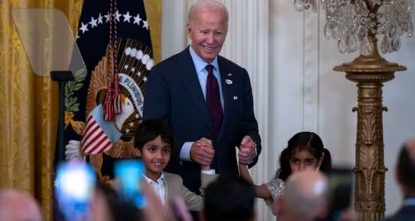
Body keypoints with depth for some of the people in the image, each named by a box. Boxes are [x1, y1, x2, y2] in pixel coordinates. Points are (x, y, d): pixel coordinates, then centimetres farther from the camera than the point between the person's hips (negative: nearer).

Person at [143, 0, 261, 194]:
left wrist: (252, 147, -10)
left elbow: (248, 127, 13)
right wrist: (187, 150, -26)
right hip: (180, 186, -4)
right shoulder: (163, 74, -5)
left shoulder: (238, 76, 9)